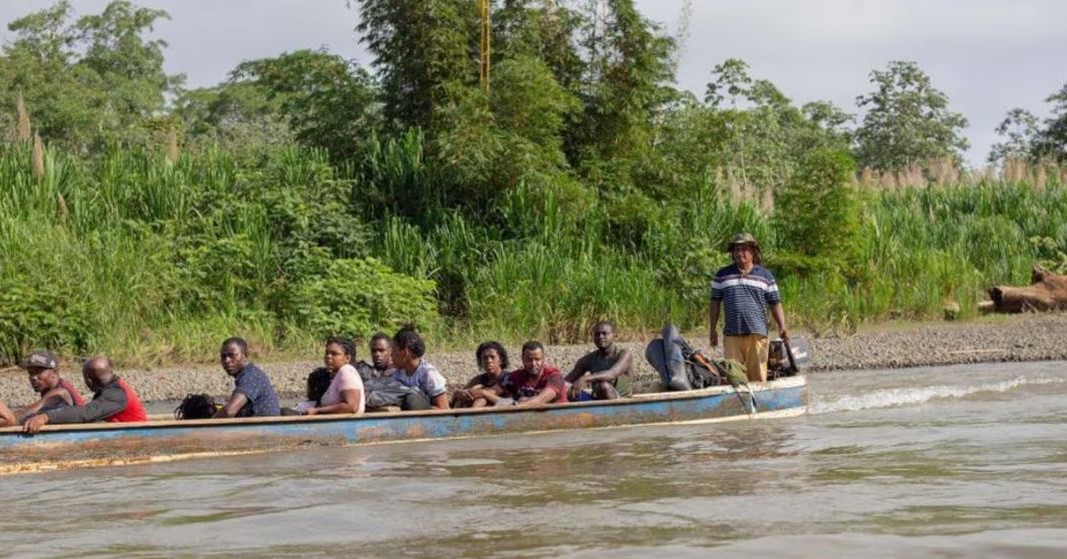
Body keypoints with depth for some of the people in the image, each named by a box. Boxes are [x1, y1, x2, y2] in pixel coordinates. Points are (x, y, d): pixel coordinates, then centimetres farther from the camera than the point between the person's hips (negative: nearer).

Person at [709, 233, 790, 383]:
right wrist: (713, 330, 8)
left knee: (758, 376, -3)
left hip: (757, 333, -1)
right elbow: (715, 303, 14)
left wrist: (782, 326, -3)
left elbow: (775, 304, 11)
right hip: (731, 335, 1)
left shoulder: (765, 276, 11)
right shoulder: (723, 275, 12)